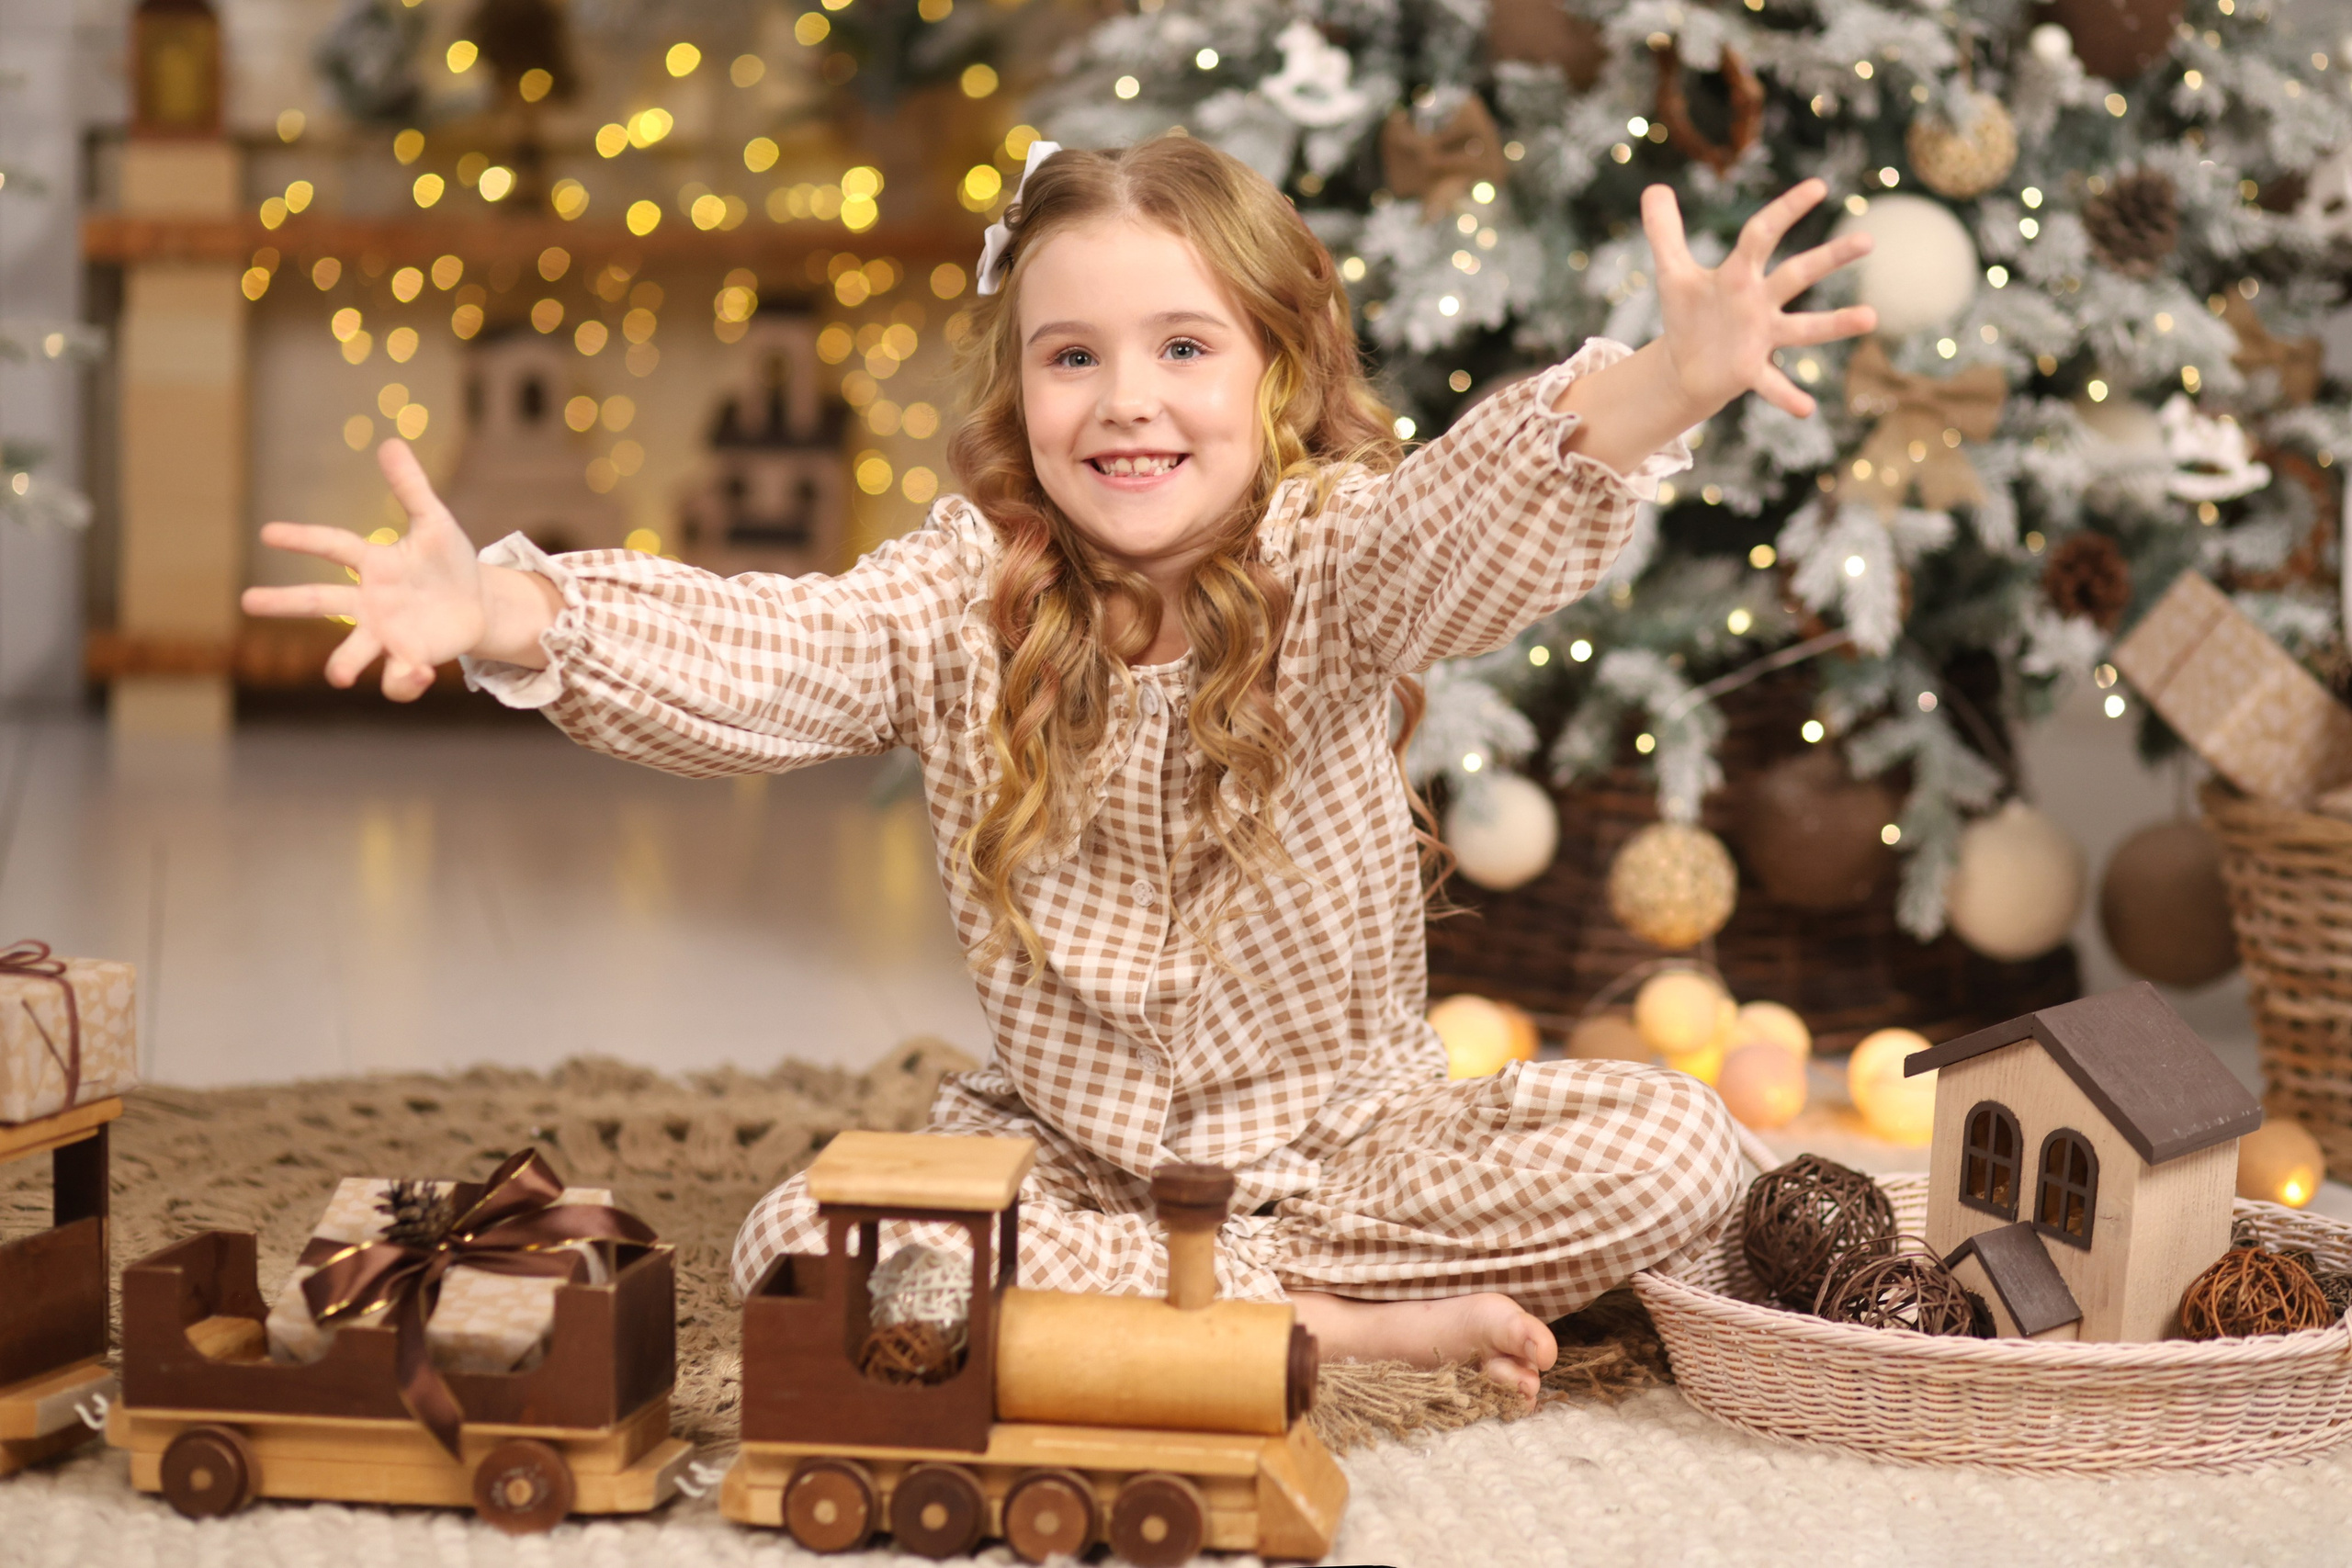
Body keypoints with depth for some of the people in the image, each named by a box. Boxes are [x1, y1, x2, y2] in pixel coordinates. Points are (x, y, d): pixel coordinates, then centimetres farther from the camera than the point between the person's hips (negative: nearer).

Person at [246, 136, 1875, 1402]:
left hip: (1346, 1126, -1)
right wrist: (513, 618, -41)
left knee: (1674, 1144, -21)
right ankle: (1325, 1315, -19)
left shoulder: (1329, 567, -14)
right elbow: (749, 656, -22)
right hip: (1065, 1138, 1)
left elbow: (1483, 517, -34)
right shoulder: (963, 597, -8)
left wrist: (1665, 387, -56)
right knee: (793, 1242, -22)